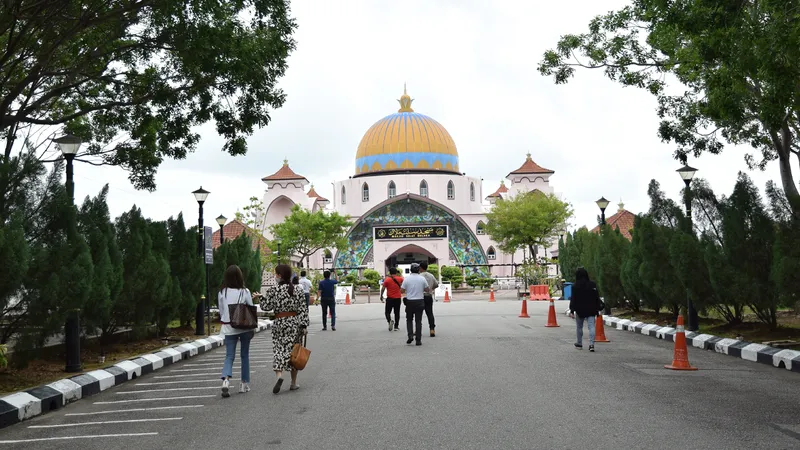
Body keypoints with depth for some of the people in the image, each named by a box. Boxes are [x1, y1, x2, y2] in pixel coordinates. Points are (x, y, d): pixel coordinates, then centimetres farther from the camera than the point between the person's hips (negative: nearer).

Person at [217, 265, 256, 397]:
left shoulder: (222, 292, -1)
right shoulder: (244, 292, -7)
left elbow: (221, 311, 6)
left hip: (228, 328, 1)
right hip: (244, 326, -1)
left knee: (229, 356, 3)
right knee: (244, 355, 12)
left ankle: (226, 379, -20)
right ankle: (245, 383, 17)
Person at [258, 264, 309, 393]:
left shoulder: (273, 290, -7)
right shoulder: (298, 290, 1)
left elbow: (266, 306, -4)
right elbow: (303, 309, -2)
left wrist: (262, 298, 15)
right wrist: (304, 325, -1)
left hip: (279, 323, -2)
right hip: (295, 322, 2)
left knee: (278, 349, 5)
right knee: (293, 350, 9)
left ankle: (279, 374, -21)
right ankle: (294, 383, 14)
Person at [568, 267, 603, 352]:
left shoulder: (575, 286, -7)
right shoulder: (592, 285, 2)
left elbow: (573, 299, -8)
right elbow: (597, 298, 6)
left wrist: (572, 311, -6)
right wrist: (597, 309, 12)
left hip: (580, 310, -1)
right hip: (591, 310, 1)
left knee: (579, 327, 14)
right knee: (591, 327, -3)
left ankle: (579, 344, 24)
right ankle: (591, 344, -16)